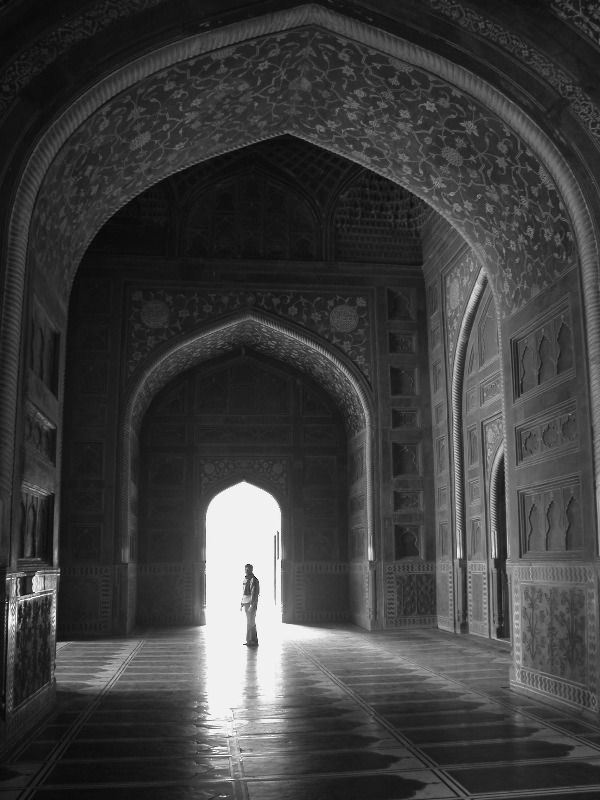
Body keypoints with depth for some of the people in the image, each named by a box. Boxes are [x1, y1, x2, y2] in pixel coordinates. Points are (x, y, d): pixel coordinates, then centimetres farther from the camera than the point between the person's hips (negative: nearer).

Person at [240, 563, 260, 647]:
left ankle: (251, 641, -5)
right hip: (246, 603, 9)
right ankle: (253, 640, 19)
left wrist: (252, 604, -23)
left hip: (251, 603, -9)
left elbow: (254, 593, -19)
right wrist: (241, 603, 20)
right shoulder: (245, 579, 16)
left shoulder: (253, 579, -13)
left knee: (250, 623, -8)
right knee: (250, 623, 13)